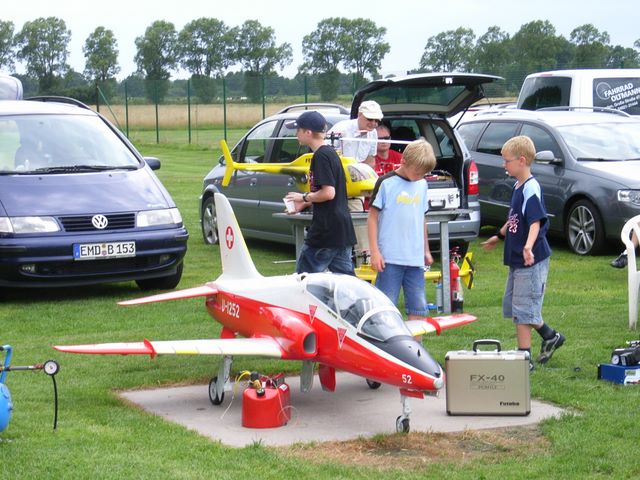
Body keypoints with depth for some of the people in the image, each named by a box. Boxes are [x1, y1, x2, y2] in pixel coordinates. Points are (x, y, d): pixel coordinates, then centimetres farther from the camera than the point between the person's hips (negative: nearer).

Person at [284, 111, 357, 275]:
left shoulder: (321, 156, -14)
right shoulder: (331, 152, 16)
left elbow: (328, 193, -23)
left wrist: (304, 197, -8)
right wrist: (305, 204, 17)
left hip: (326, 229, -10)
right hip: (343, 230, 10)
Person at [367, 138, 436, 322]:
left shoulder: (422, 184, 11)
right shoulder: (386, 183, -6)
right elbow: (372, 217, -5)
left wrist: (426, 250, 22)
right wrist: (375, 252, -10)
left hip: (415, 258, 5)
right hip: (390, 258, -5)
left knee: (418, 308, 6)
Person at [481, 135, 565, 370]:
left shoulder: (531, 188, -19)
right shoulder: (518, 186, 10)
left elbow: (536, 221, -30)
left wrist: (528, 246, -45)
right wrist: (499, 236, 37)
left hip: (531, 260, -10)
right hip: (517, 259, 10)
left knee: (523, 308, -5)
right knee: (513, 305, 18)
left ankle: (524, 357, 3)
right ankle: (550, 337, 32)